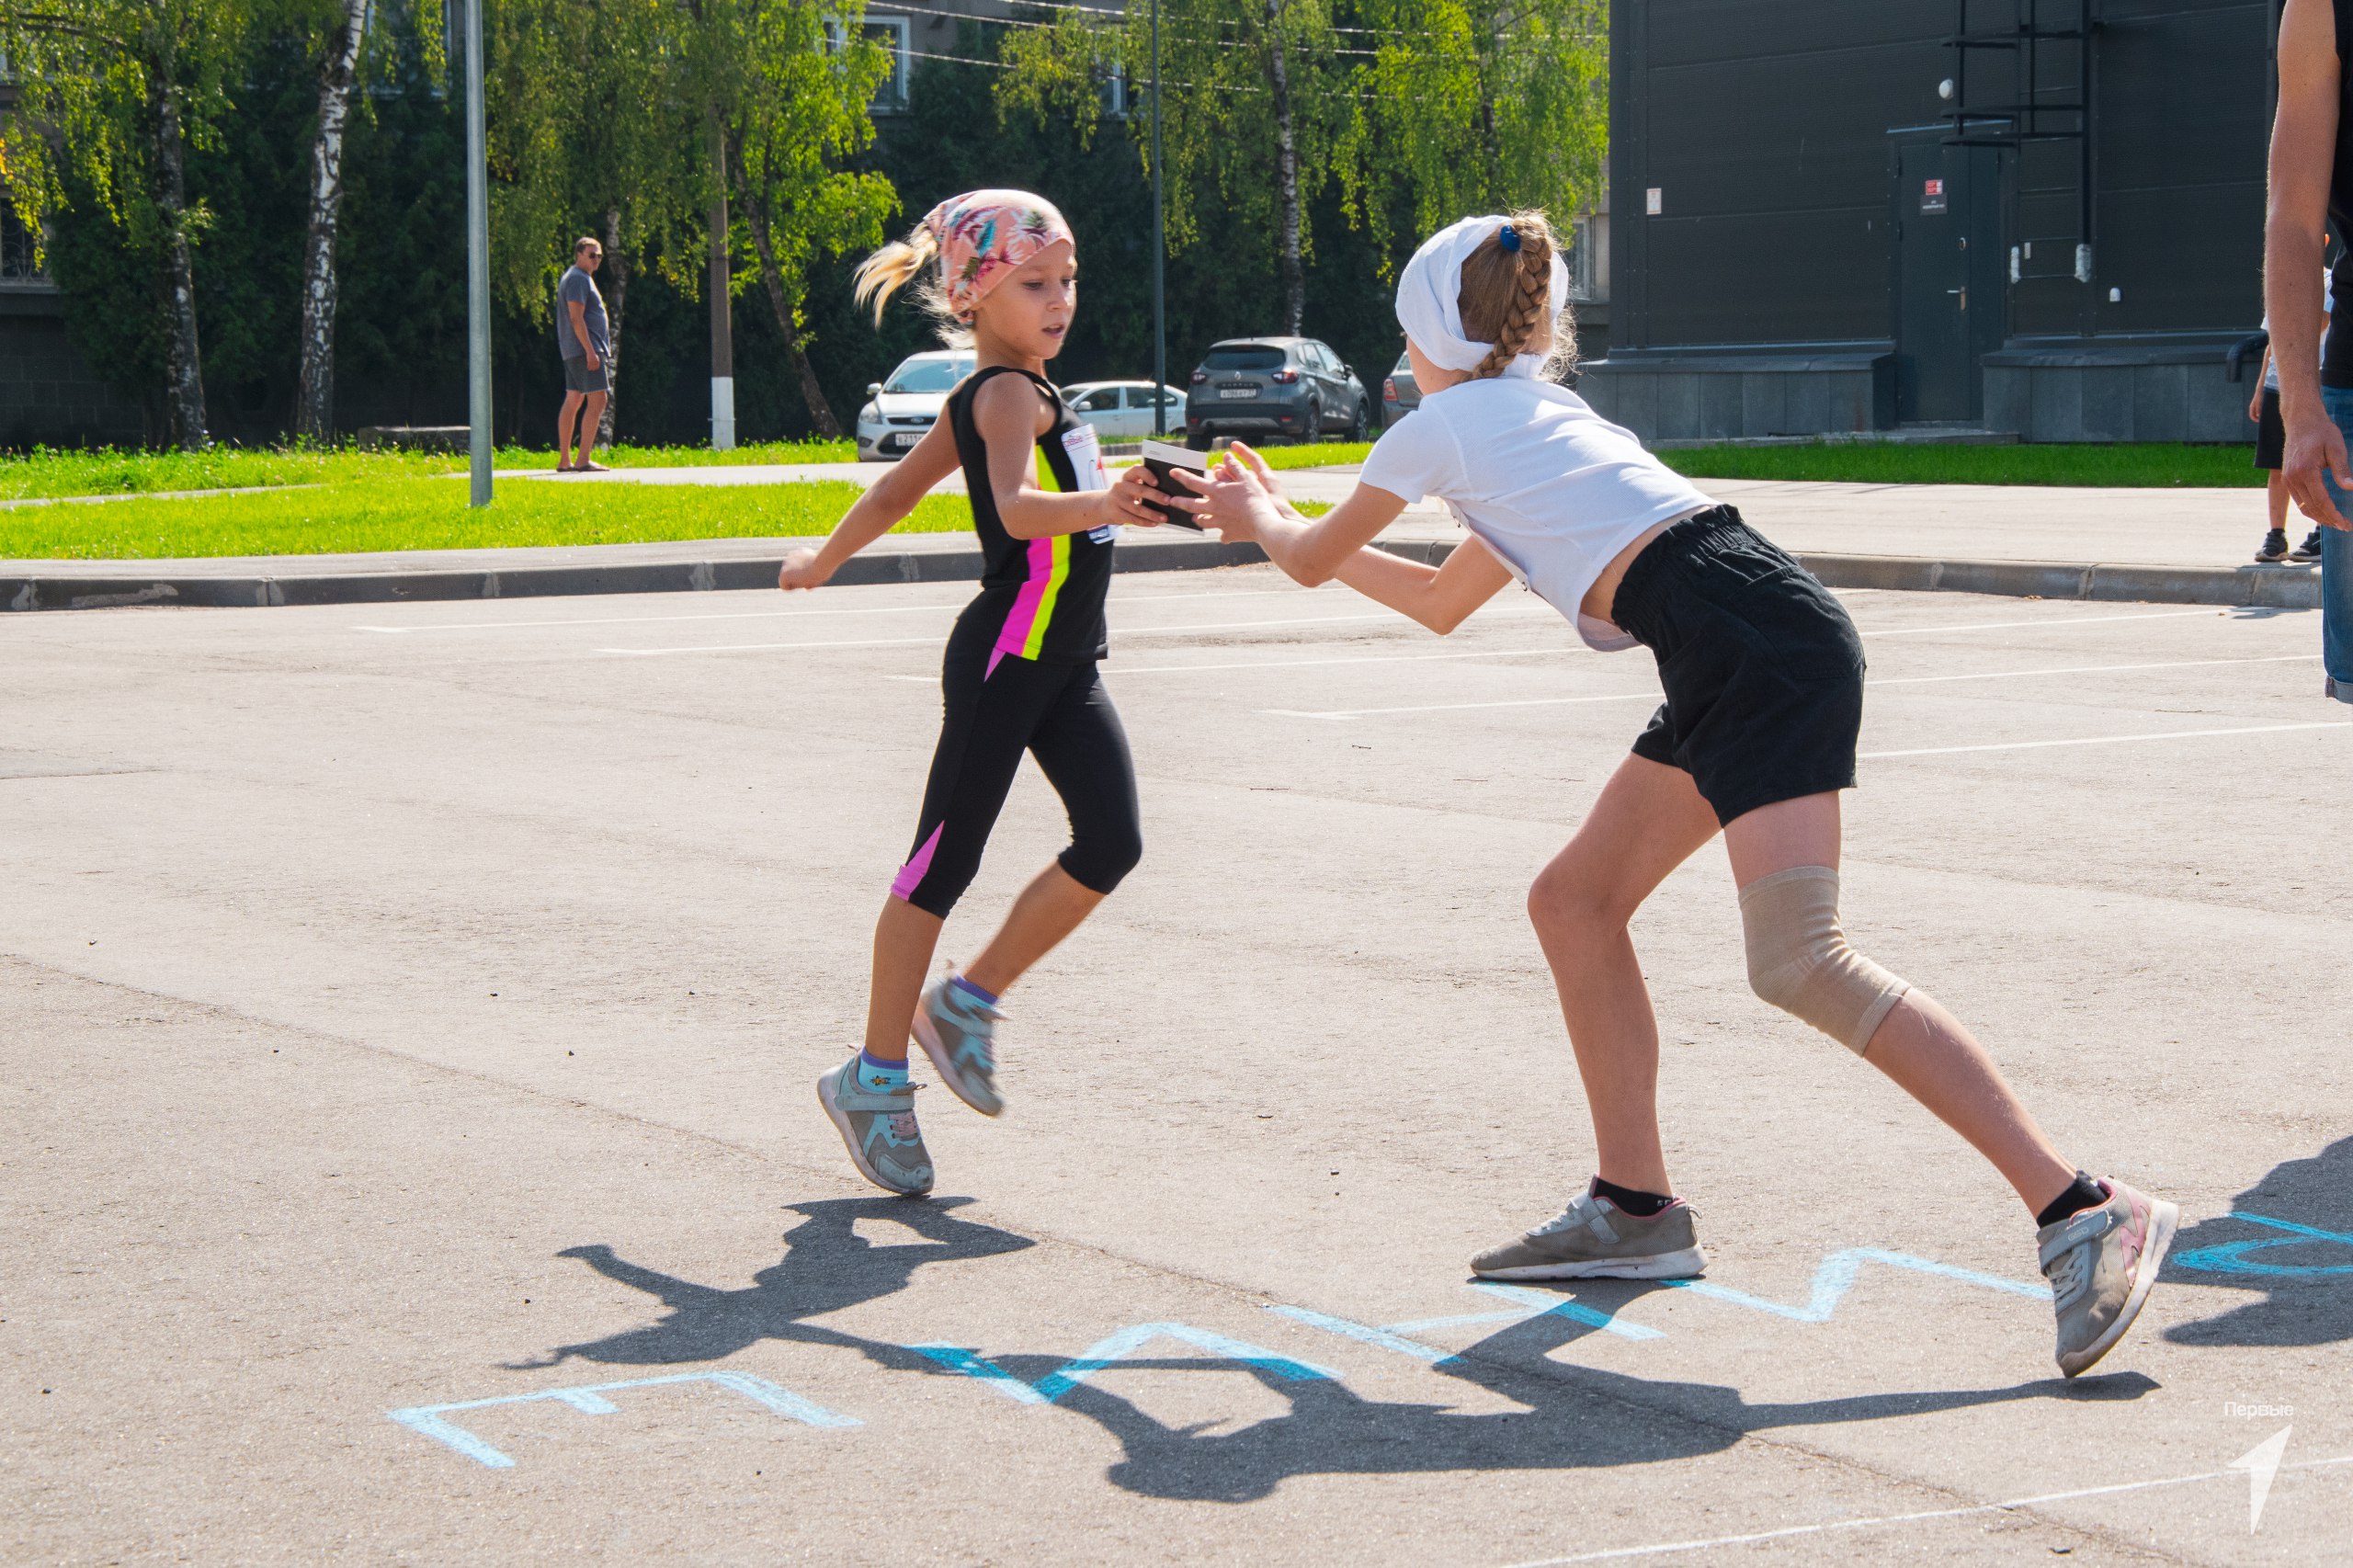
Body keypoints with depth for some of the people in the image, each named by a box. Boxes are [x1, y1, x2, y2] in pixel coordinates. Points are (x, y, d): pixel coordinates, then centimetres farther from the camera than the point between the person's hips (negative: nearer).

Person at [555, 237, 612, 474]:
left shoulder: (581, 278, 22)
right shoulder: (578, 279, -11)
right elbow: (576, 318, -19)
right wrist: (590, 351, -24)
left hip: (575, 352, 11)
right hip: (584, 348, -11)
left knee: (573, 401, 10)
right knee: (597, 399, -14)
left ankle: (564, 460, 11)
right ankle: (584, 459, -19)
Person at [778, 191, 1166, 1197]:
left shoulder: (990, 396, 15)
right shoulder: (1008, 395, -15)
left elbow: (896, 490, 25)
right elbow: (1016, 507, -35)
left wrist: (825, 559, 38)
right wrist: (1097, 505, -52)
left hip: (1062, 661, 9)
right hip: (1005, 654, -9)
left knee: (1111, 844, -4)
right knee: (944, 865, -2)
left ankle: (967, 1003, 11)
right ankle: (875, 1078, 8)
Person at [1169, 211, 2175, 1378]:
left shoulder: (1443, 425, 7)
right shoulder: (1532, 419, 31)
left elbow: (1313, 560, 22)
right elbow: (1440, 603, 44)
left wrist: (1264, 521, 45)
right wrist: (1272, 517, 51)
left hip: (1763, 649, -9)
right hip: (1739, 668, 9)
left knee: (1800, 962, -19)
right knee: (1575, 903, 15)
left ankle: (2083, 1213, -25)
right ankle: (1635, 1212, 18)